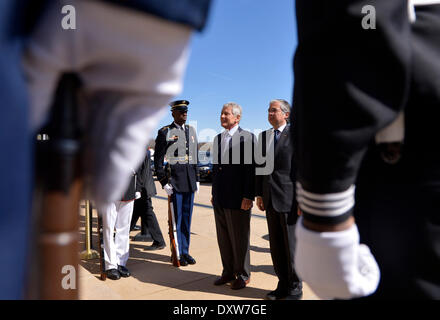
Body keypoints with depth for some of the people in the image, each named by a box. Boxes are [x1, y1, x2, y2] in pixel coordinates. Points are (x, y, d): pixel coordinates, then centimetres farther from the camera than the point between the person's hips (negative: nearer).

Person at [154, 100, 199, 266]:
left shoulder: (191, 130, 13)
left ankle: (185, 251, 23)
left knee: (187, 217, 11)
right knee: (176, 218, 2)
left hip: (190, 180, 5)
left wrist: (197, 179, 12)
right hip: (174, 179, -5)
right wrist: (164, 182, -11)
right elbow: (158, 159, -5)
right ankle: (177, 254, 15)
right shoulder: (164, 132, -4)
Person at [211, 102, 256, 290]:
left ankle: (243, 275, 23)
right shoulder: (217, 139, 14)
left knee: (239, 239, 6)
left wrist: (248, 196, -17)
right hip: (219, 200, 7)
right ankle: (228, 272, 30)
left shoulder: (247, 138, -8)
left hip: (238, 200, -7)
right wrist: (214, 193, 15)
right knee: (223, 238, 15)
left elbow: (252, 168, -13)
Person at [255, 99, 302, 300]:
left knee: (291, 245, 5)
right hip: (270, 199, 6)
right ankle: (283, 284, 28)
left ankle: (295, 288, 21)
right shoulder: (263, 136, 13)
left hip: (289, 199, -6)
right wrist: (259, 194, 11)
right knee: (276, 245, 13)